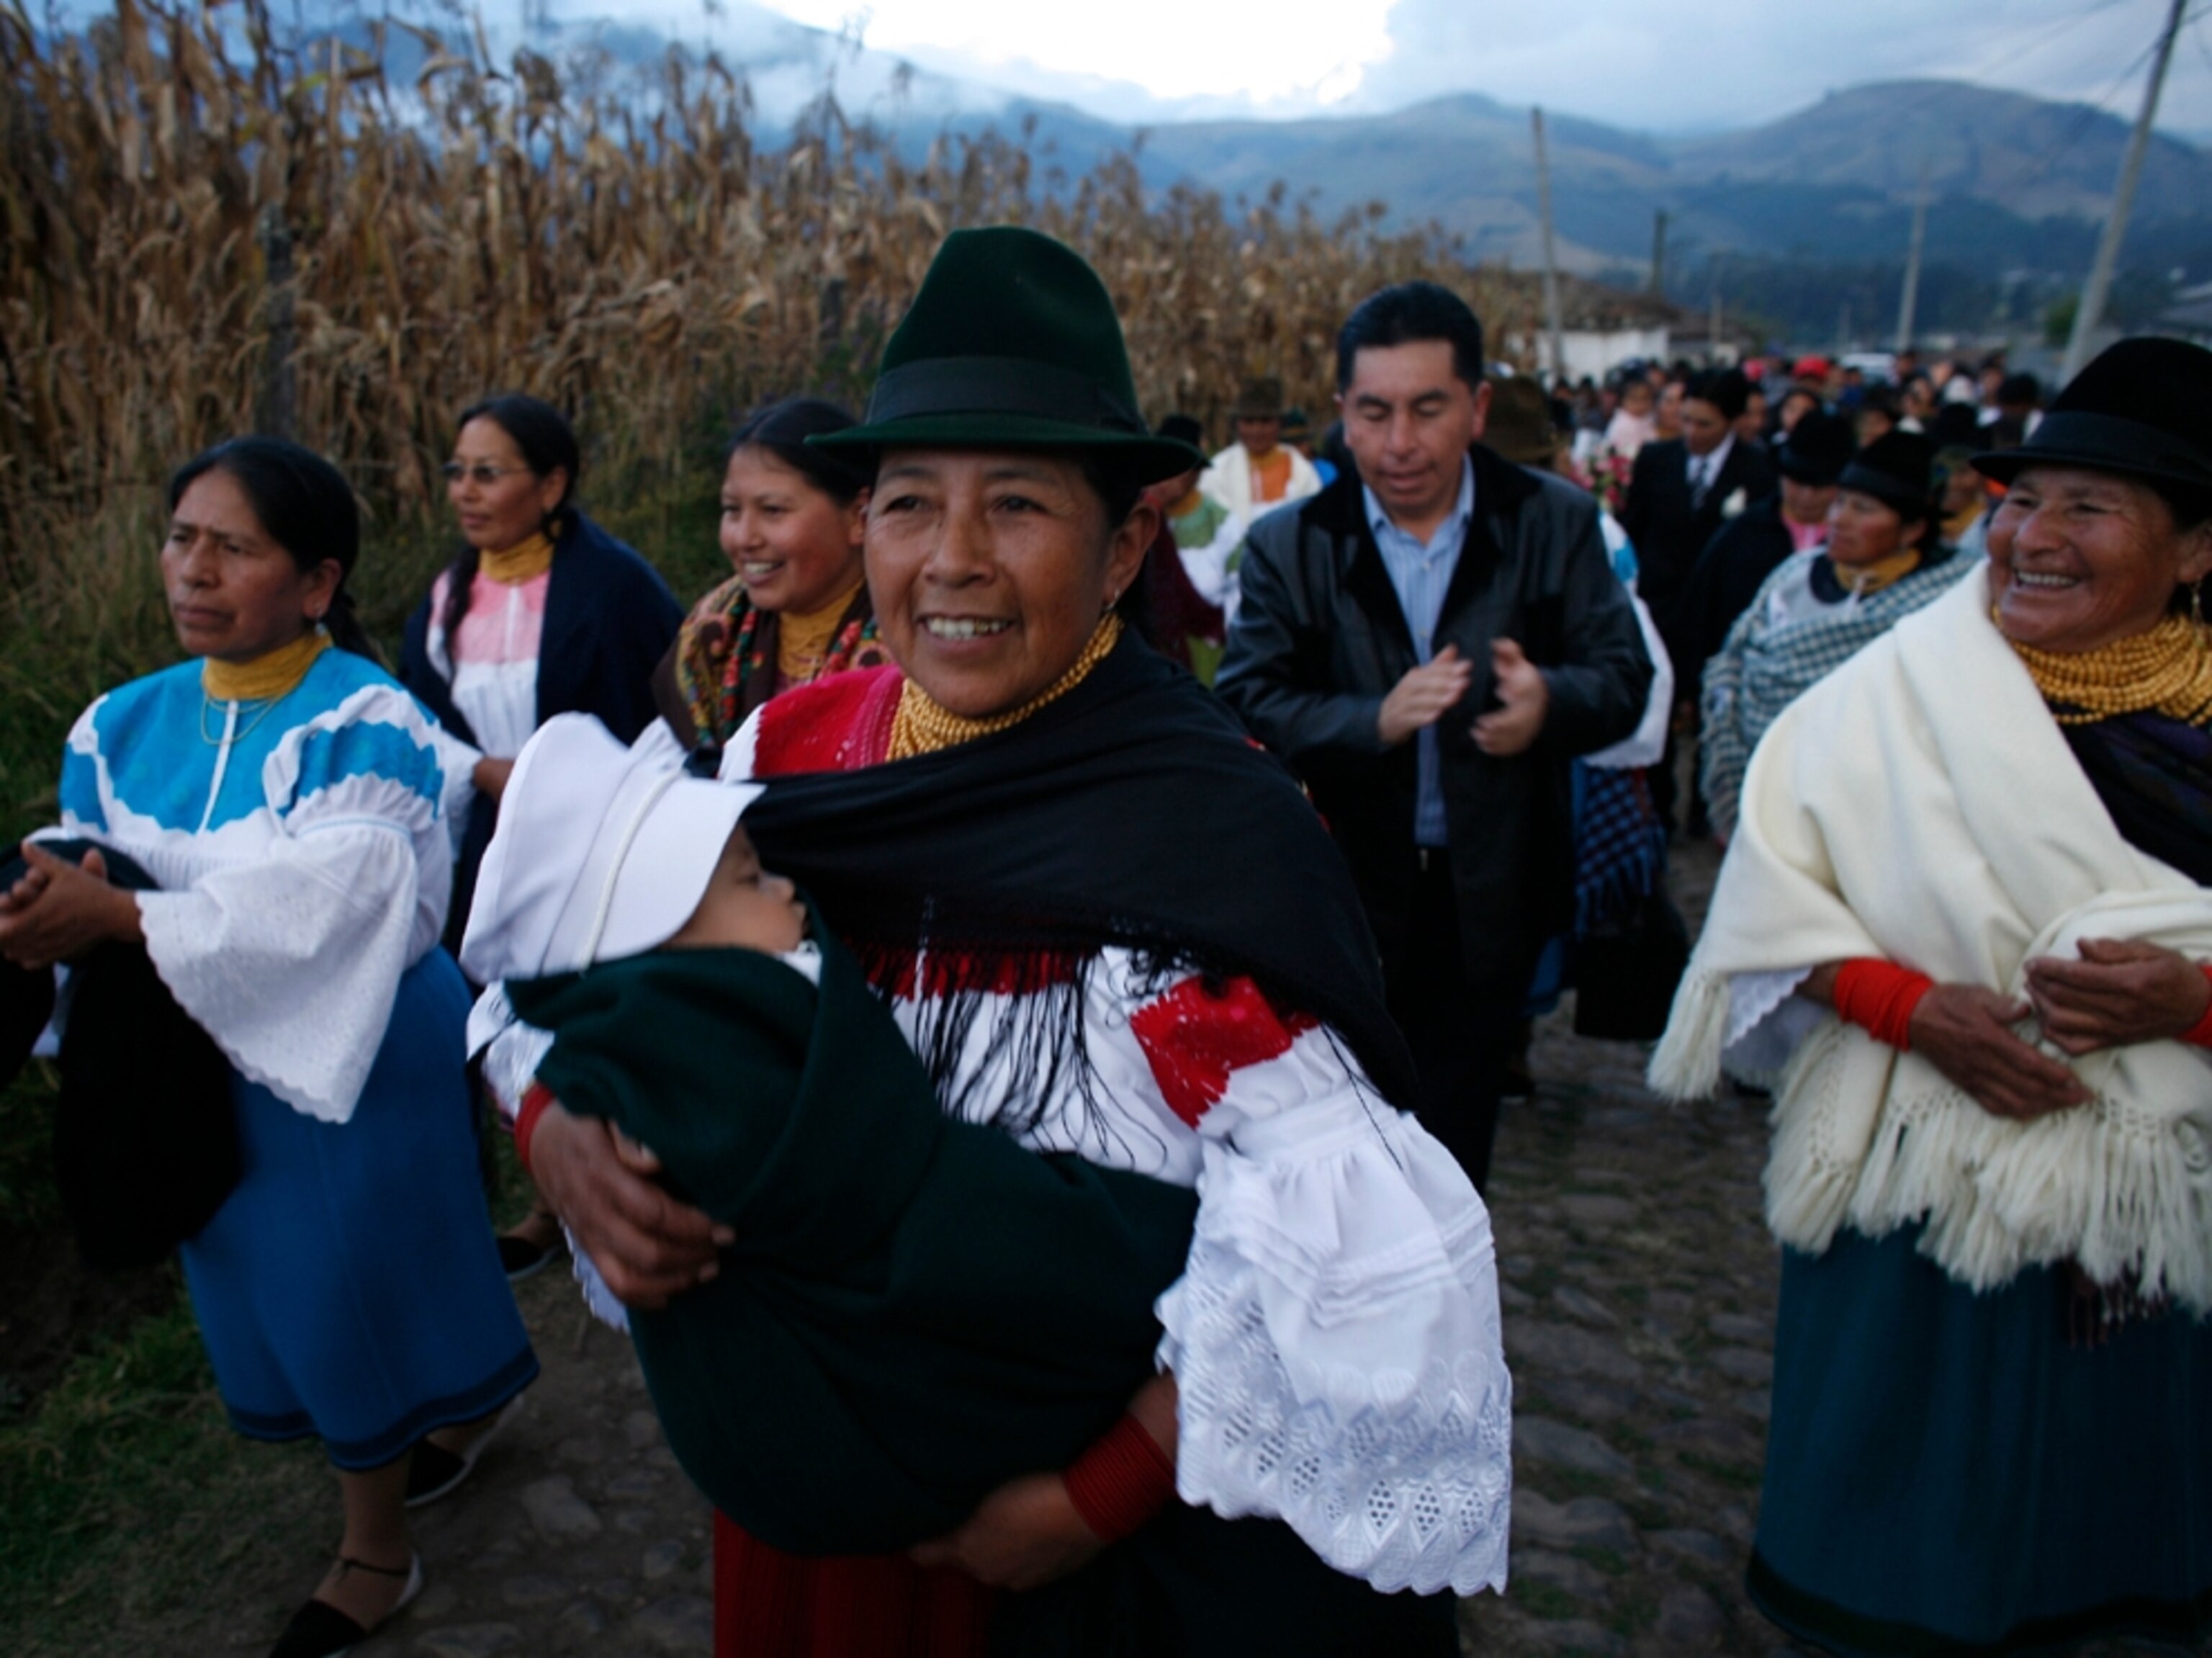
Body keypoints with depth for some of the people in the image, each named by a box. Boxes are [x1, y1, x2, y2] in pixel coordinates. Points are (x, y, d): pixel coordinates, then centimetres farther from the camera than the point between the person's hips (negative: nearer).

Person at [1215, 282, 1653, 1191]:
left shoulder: (1553, 522, -1)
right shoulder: (1290, 545, -4)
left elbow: (1624, 672, -3)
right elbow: (1245, 703, -12)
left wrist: (1553, 700, -27)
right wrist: (1373, 721, -30)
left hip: (1490, 900, 1)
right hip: (1340, 896, 0)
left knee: (1456, 1135, 17)